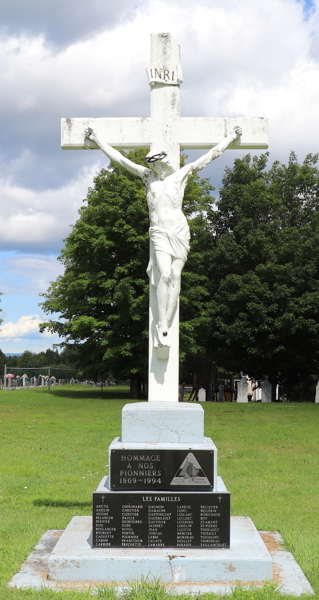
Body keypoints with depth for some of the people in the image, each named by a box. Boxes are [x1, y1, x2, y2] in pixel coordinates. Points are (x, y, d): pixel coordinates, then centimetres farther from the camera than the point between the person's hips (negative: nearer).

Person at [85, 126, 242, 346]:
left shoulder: (181, 174, 7)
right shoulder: (147, 175, 8)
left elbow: (211, 155, 13)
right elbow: (119, 157, 13)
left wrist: (231, 137, 16)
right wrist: (97, 139, 16)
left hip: (180, 231, 1)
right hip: (159, 233, -1)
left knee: (175, 275, -6)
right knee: (165, 274, -18)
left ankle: (165, 326, -5)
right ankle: (162, 327, -18)